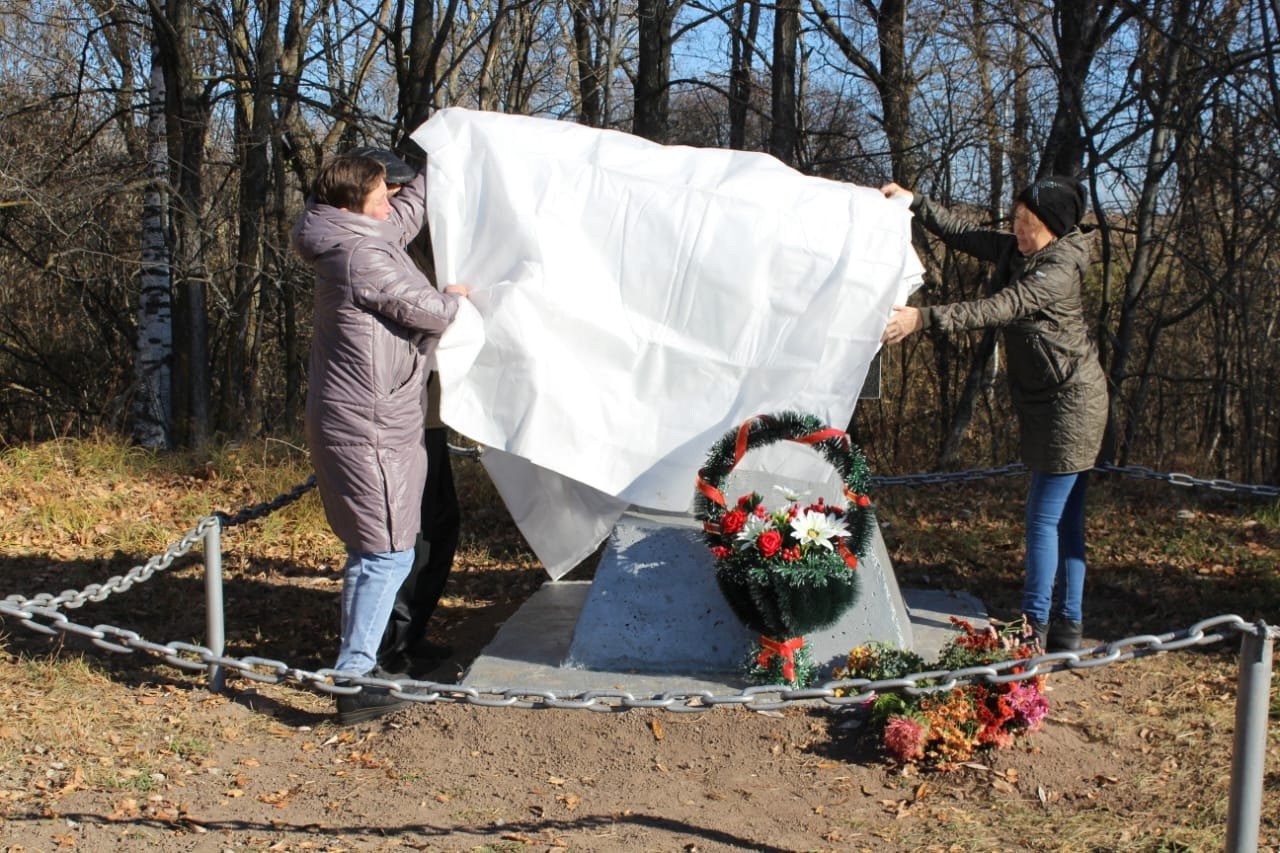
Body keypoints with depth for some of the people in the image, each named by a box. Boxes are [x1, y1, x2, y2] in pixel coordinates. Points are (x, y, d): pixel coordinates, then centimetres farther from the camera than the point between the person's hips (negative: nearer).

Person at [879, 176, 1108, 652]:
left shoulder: (1061, 268, -21)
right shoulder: (1014, 250, 4)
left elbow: (1002, 307, -34)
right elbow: (962, 234, 14)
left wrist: (924, 318, -41)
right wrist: (913, 202, 2)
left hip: (1070, 402, -9)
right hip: (1042, 401, 9)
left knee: (1045, 516, -6)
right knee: (1063, 518, 11)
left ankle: (1033, 626, 0)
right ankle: (1066, 626, 16)